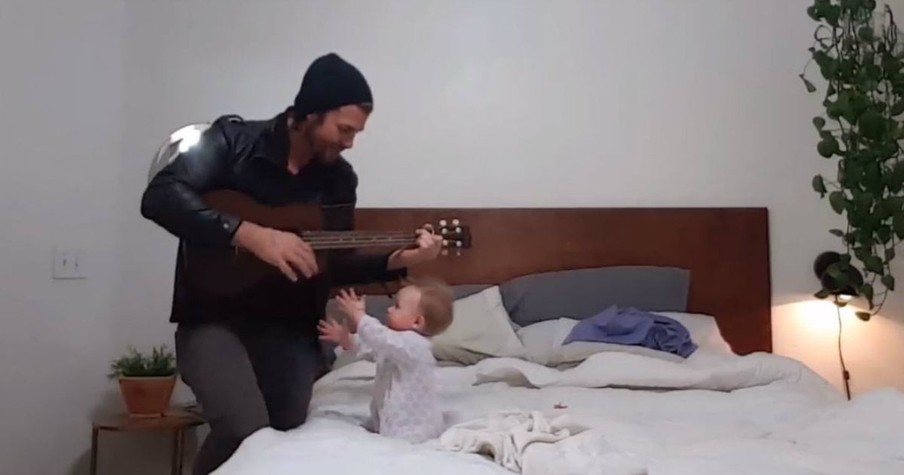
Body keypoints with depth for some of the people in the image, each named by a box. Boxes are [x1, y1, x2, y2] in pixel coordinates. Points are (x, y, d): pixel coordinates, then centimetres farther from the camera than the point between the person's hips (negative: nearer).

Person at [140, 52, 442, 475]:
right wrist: (250, 234, -27)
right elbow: (160, 197, -20)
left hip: (290, 326, 5)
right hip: (214, 318, -5)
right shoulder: (233, 139, -8)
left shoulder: (340, 178, 5)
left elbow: (335, 265, 10)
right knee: (245, 430, -23)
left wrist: (398, 261, -6)